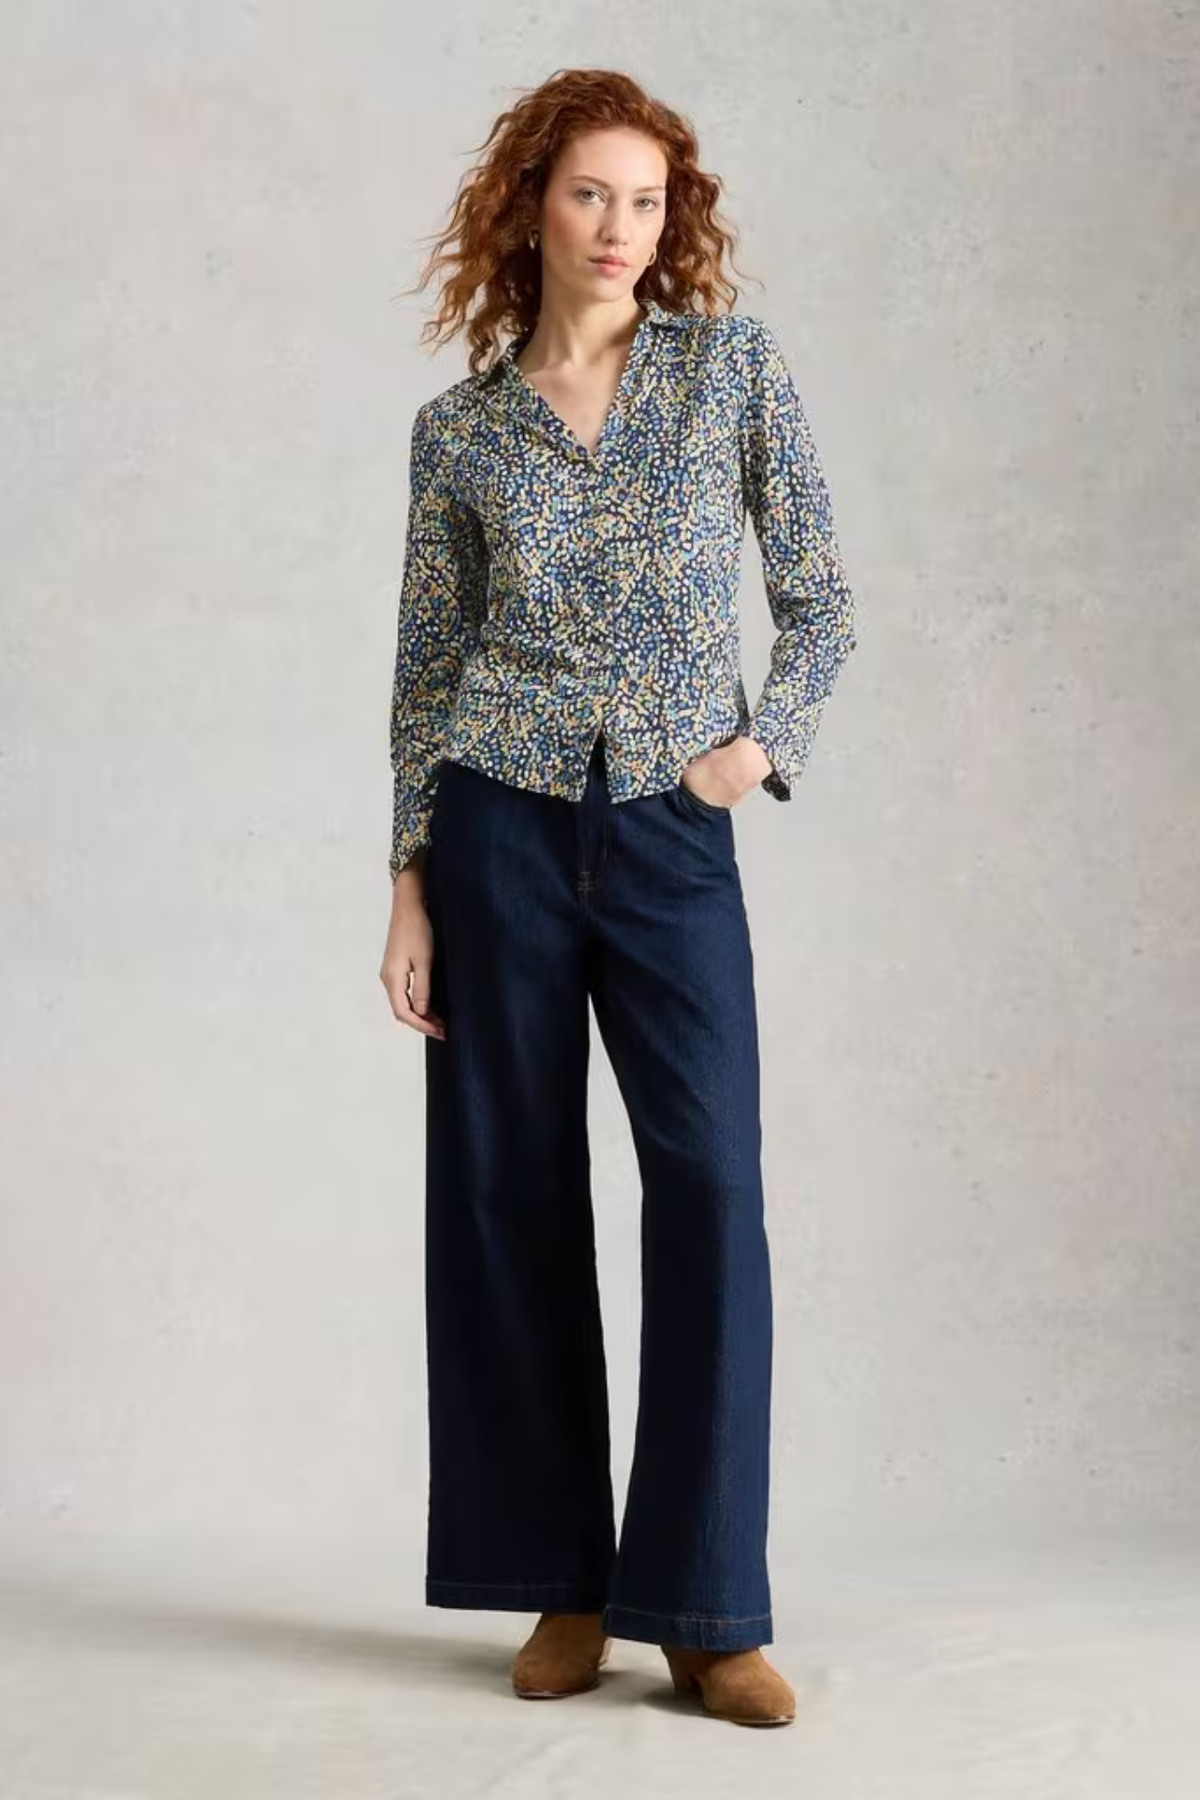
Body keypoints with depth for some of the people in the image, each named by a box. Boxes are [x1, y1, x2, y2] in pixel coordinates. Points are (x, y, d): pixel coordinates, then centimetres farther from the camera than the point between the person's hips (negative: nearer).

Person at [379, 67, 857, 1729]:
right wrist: (409, 887, 2)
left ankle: (707, 1608, -1)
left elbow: (821, 597, 8)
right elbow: (426, 667, 8)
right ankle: (563, 1585, 15)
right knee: (511, 1192, 3)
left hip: (674, 838, -1)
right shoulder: (458, 427, 6)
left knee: (712, 1189, -10)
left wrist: (766, 743, -7)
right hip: (501, 827, 1)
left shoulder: (734, 363, 4)